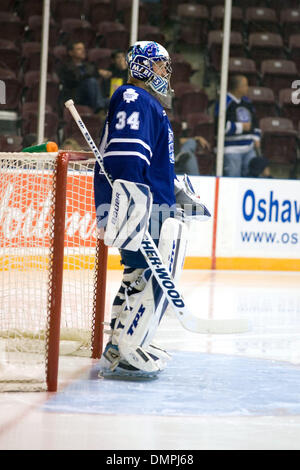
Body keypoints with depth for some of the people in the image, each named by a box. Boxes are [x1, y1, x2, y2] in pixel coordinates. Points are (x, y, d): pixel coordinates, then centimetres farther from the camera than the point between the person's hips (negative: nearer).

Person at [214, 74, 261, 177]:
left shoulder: (246, 101, 14)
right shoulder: (225, 102, -13)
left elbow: (254, 121, 27)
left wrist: (256, 138, 13)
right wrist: (241, 126, -13)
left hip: (249, 148, 8)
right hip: (231, 150, -8)